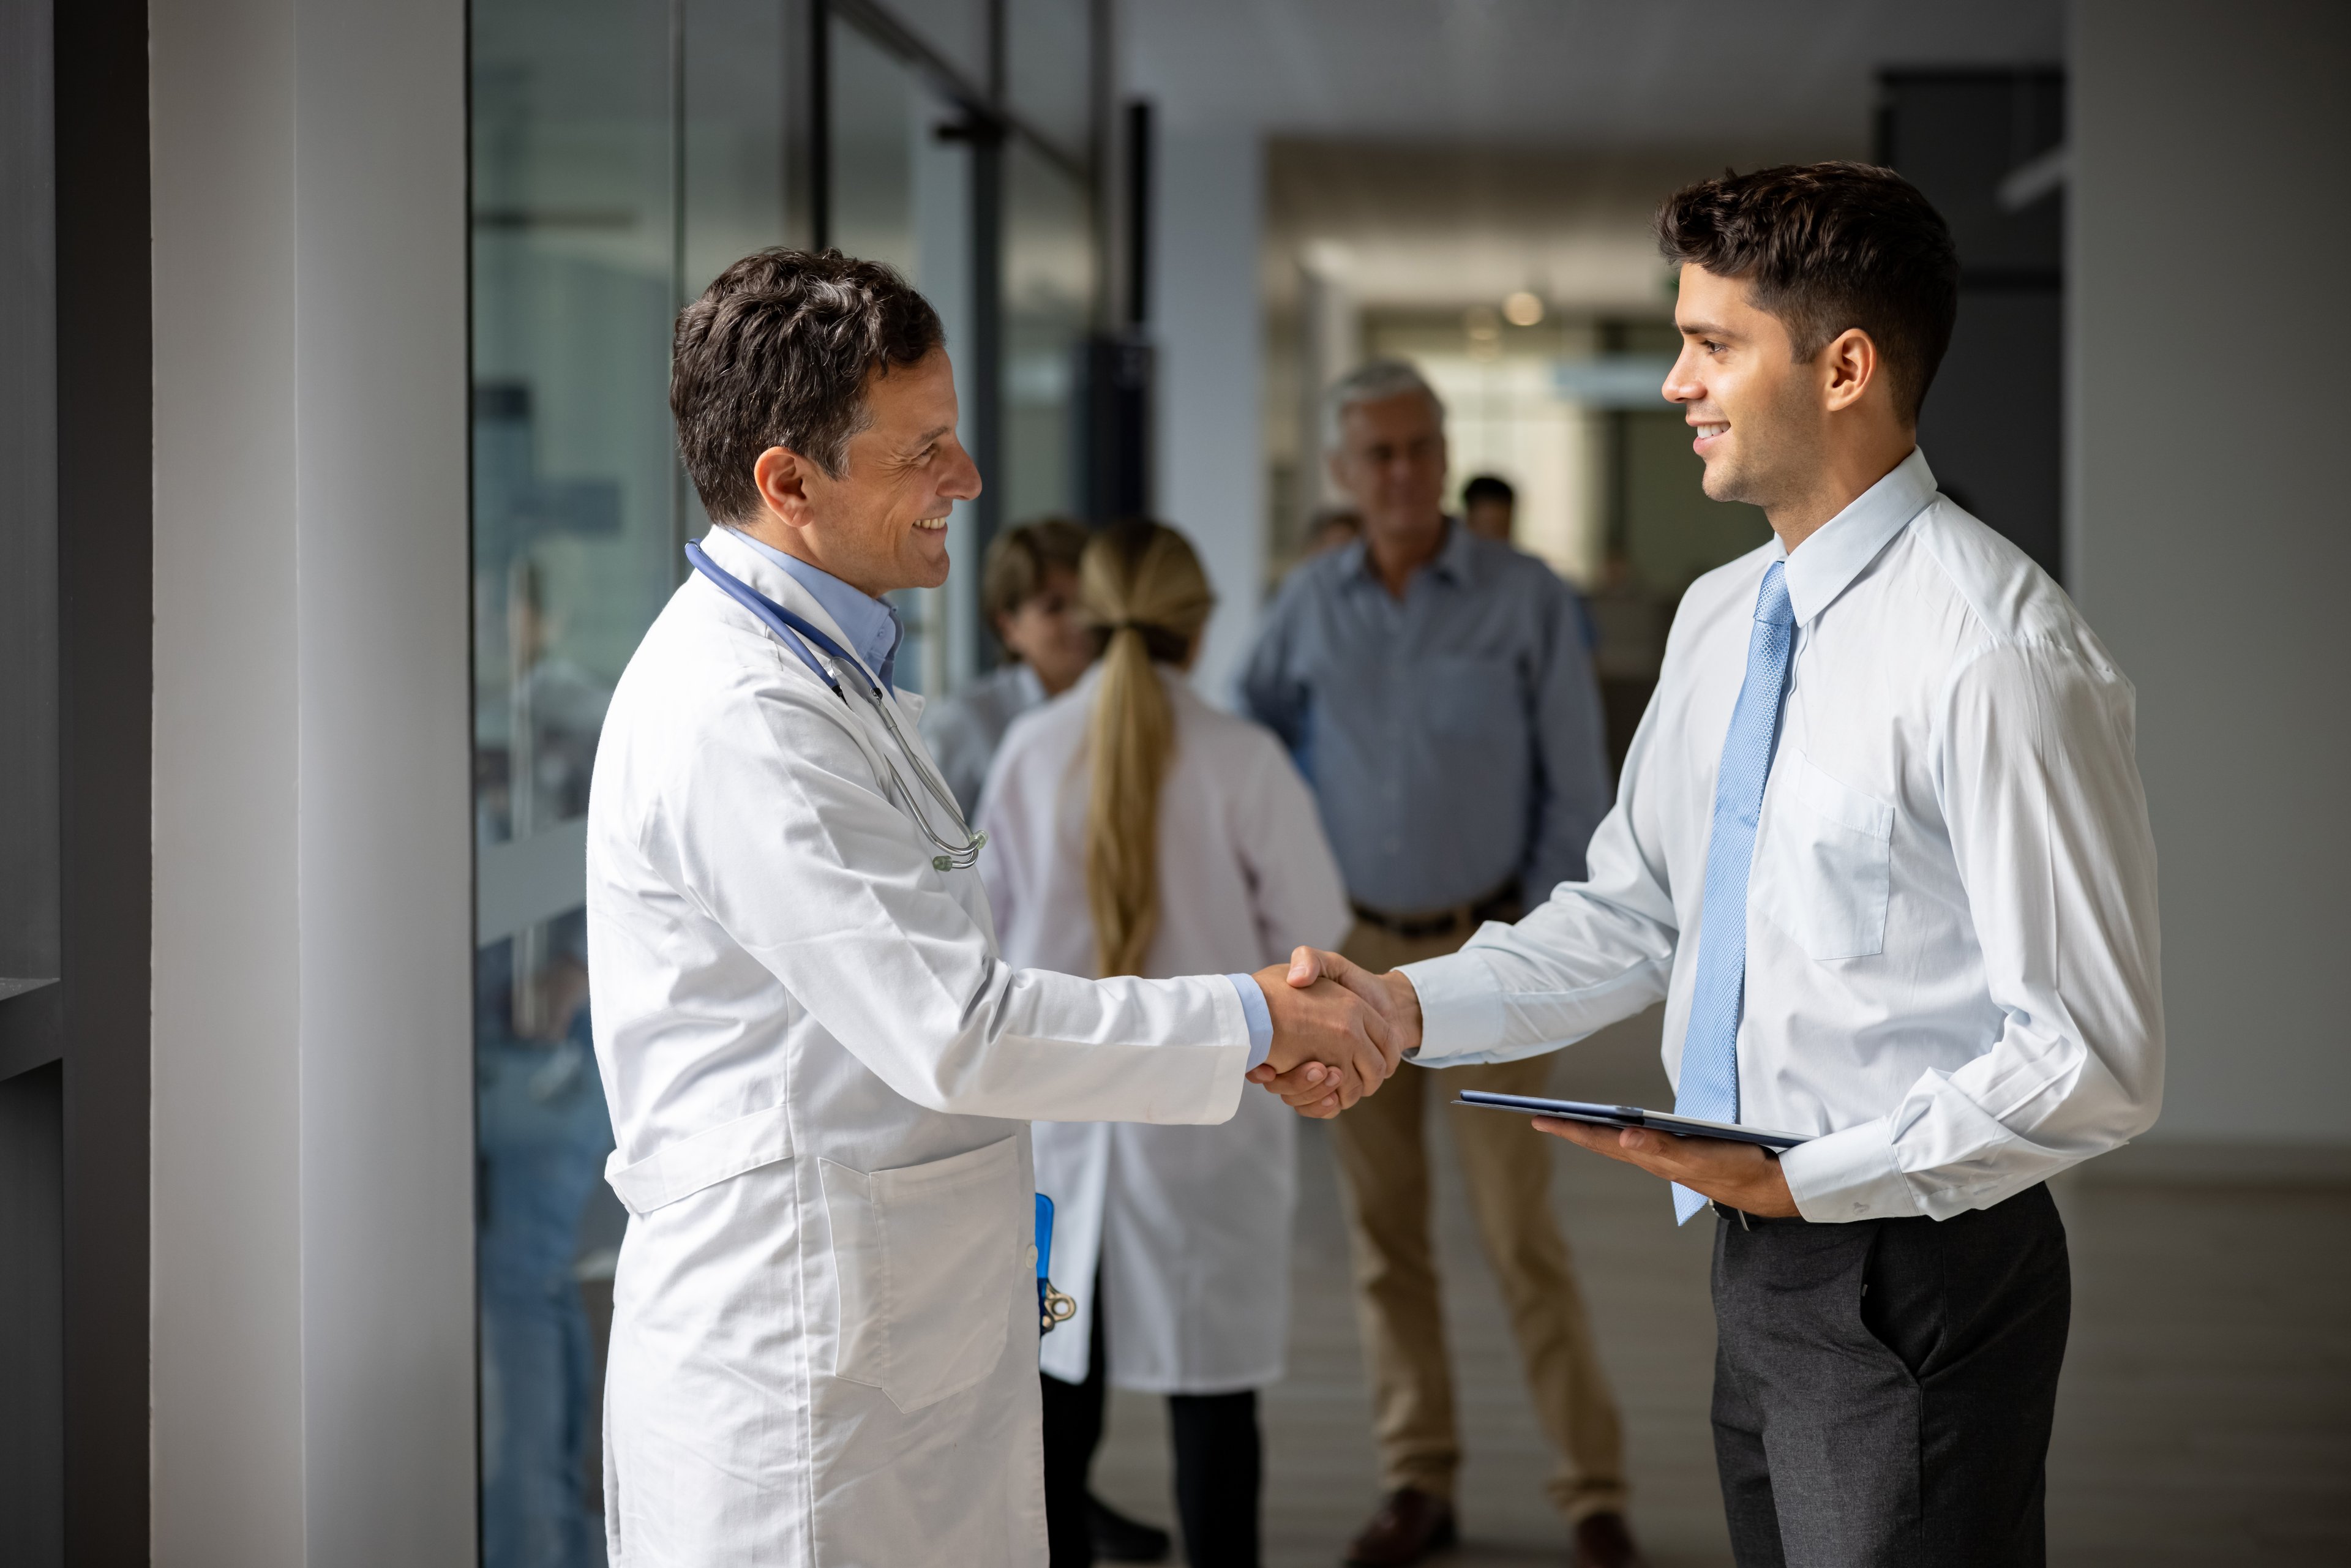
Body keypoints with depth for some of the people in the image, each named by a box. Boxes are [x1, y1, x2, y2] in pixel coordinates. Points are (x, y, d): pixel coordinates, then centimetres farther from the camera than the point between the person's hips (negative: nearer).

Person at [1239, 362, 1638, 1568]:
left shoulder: (1528, 599, -9)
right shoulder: (1310, 604, 0)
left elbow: (1576, 788, -6)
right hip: (1354, 951, 3)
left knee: (1521, 1232, -5)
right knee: (1384, 1229, 6)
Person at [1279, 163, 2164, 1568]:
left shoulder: (1997, 652, -20)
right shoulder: (1721, 618, 8)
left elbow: (2096, 1066, -20)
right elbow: (1635, 916, 16)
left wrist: (1800, 1179, -23)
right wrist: (1409, 1005, 1)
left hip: (1922, 1279, -8)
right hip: (1760, 1262, 8)